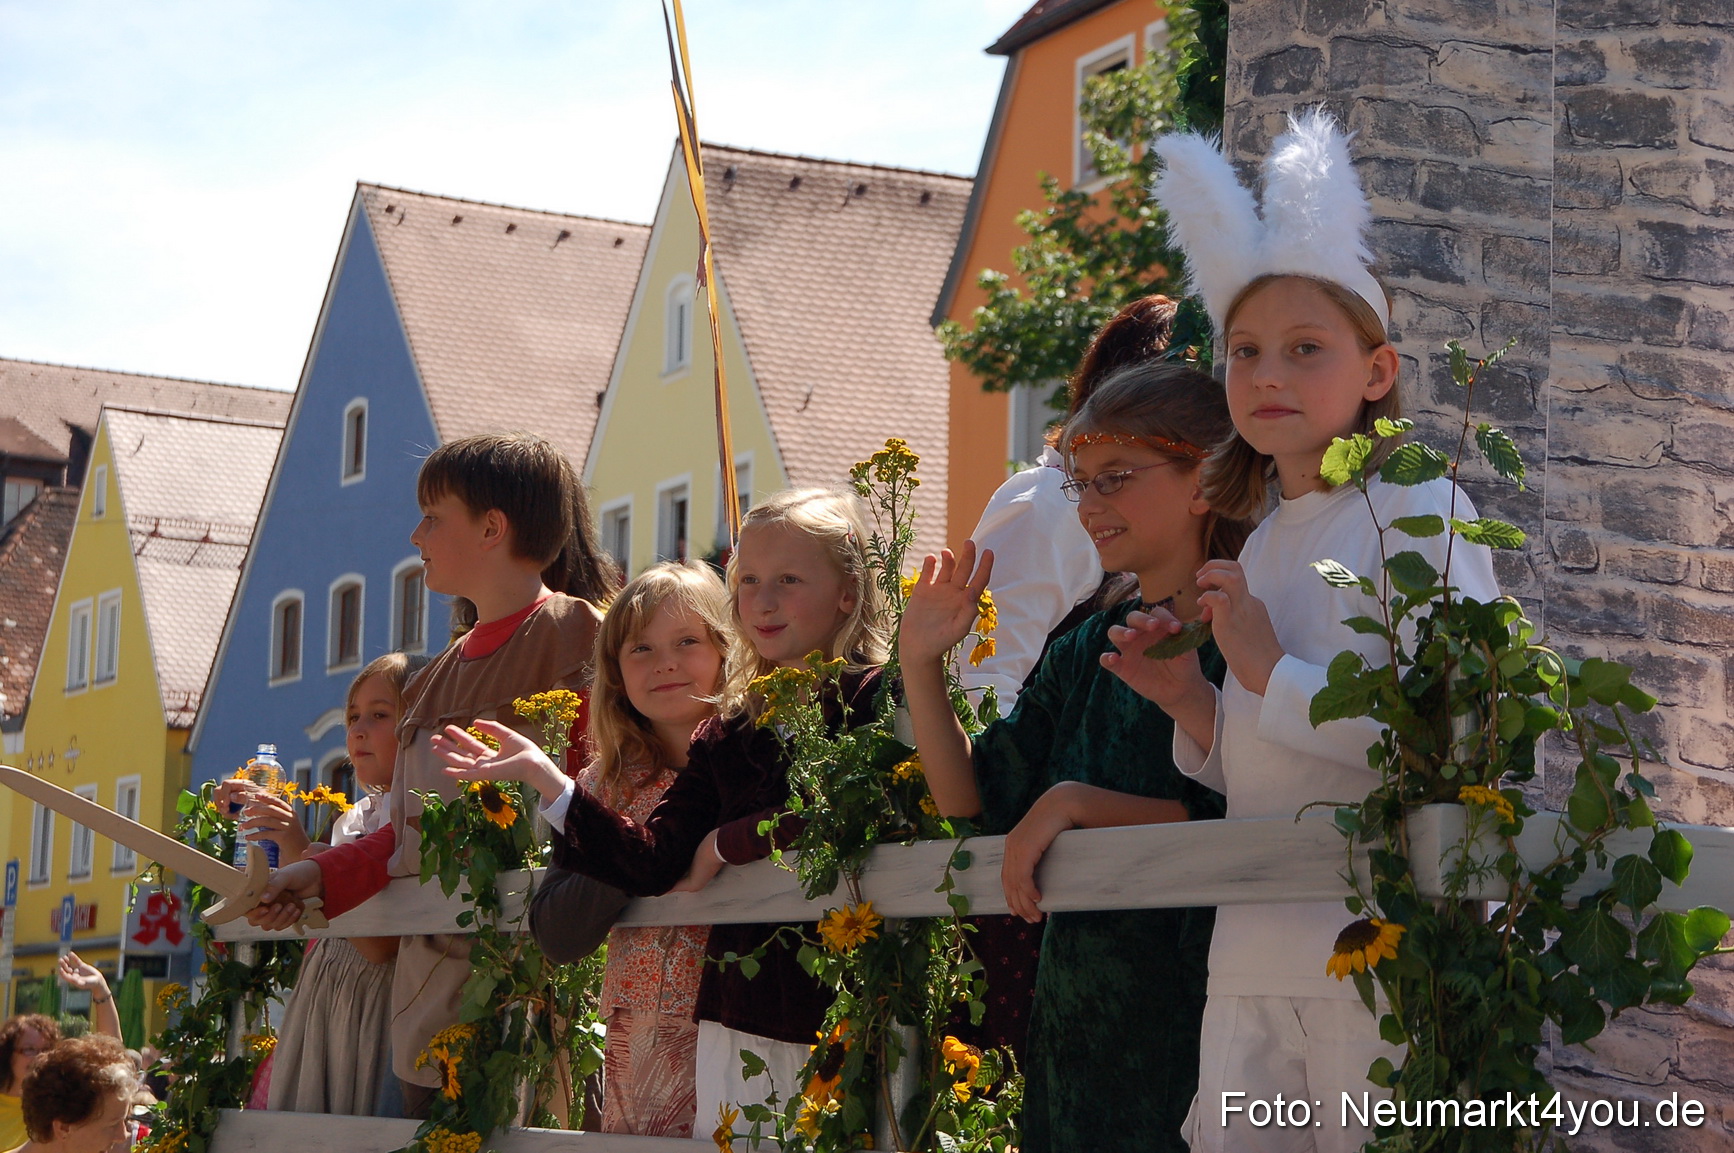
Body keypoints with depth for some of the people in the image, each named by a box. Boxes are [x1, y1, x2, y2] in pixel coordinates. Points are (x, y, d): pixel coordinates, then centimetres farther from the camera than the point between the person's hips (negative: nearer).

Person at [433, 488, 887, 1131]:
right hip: (738, 1024, 5)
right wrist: (542, 777, 0)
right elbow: (653, 863, 5)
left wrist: (728, 842, -8)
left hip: (844, 1017, -5)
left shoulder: (875, 698, -3)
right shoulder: (728, 732, 14)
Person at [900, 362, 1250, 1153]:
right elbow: (973, 801, 11)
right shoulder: (1086, 651, 13)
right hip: (1077, 1014, 7)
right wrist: (922, 667, 2)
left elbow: (1239, 820, -21)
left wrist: (1080, 803, -21)